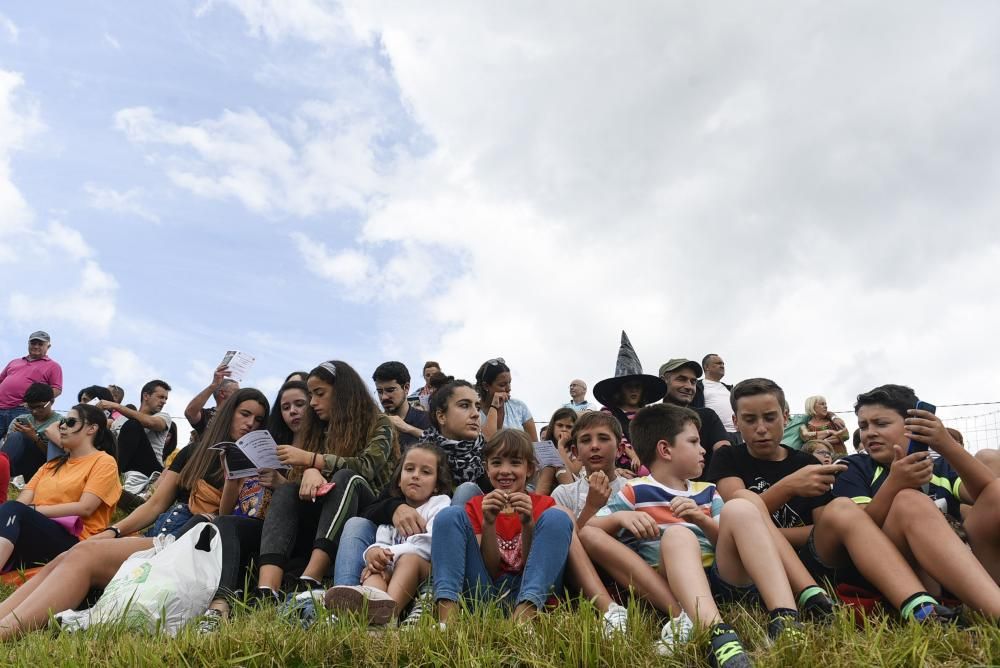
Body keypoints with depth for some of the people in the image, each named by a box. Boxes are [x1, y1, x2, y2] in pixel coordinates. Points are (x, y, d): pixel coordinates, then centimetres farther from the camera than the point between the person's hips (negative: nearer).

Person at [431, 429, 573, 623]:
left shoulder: (544, 505, 8)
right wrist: (488, 523, -14)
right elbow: (491, 570, 2)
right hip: (484, 596, 1)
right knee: (450, 515, -12)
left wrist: (528, 524, -18)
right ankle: (447, 613, -30)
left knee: (557, 517, -19)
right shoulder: (476, 507, 12)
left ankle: (524, 616, -34)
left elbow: (534, 565, -2)